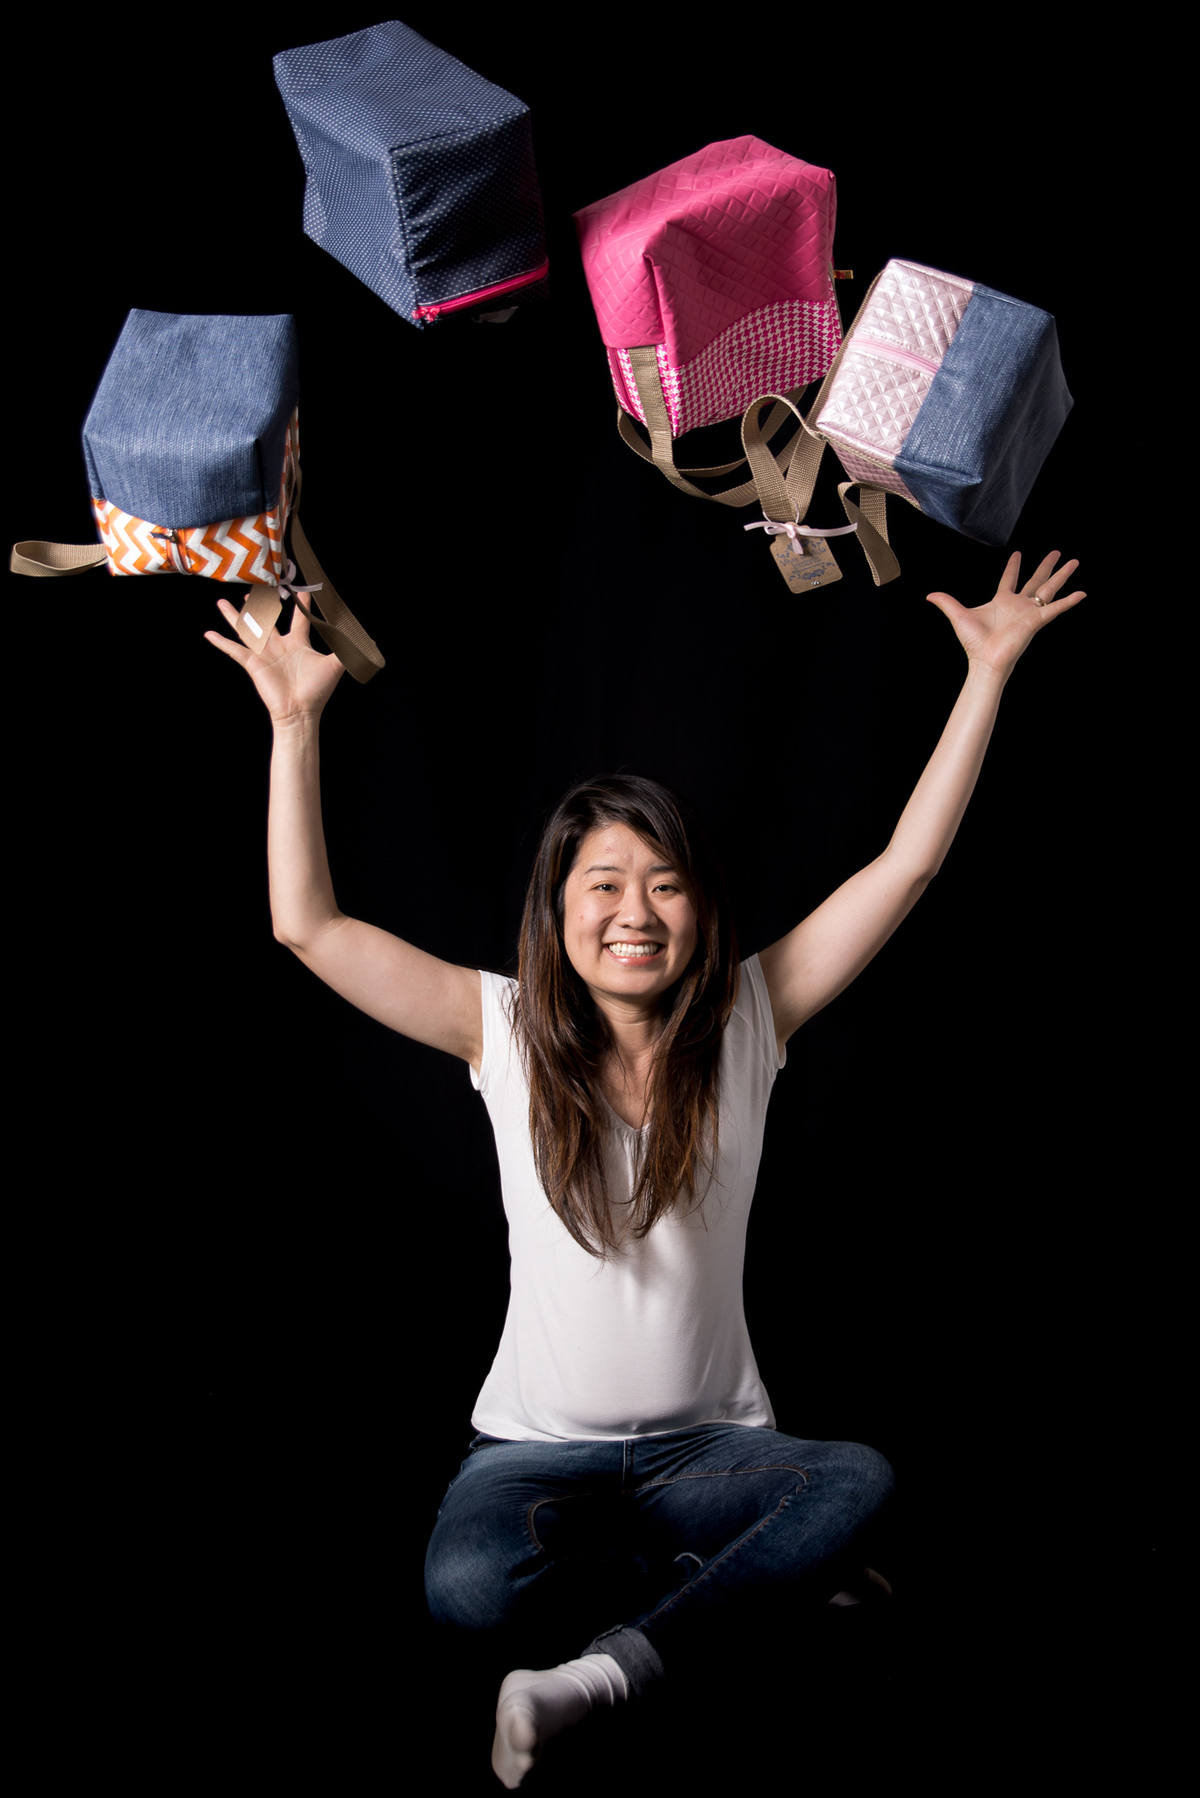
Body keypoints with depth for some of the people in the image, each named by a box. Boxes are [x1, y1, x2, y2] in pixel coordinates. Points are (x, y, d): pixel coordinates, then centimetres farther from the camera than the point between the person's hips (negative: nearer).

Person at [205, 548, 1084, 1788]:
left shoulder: (747, 1020, -3)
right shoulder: (505, 1032, -5)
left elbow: (909, 861, -6)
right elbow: (306, 926, -10)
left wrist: (988, 673, -8)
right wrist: (296, 723, -13)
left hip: (709, 1438, 1)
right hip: (539, 1442, 0)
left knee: (864, 1484, -31)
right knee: (467, 1588, -32)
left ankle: (605, 1667, -23)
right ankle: (759, 1573, -10)